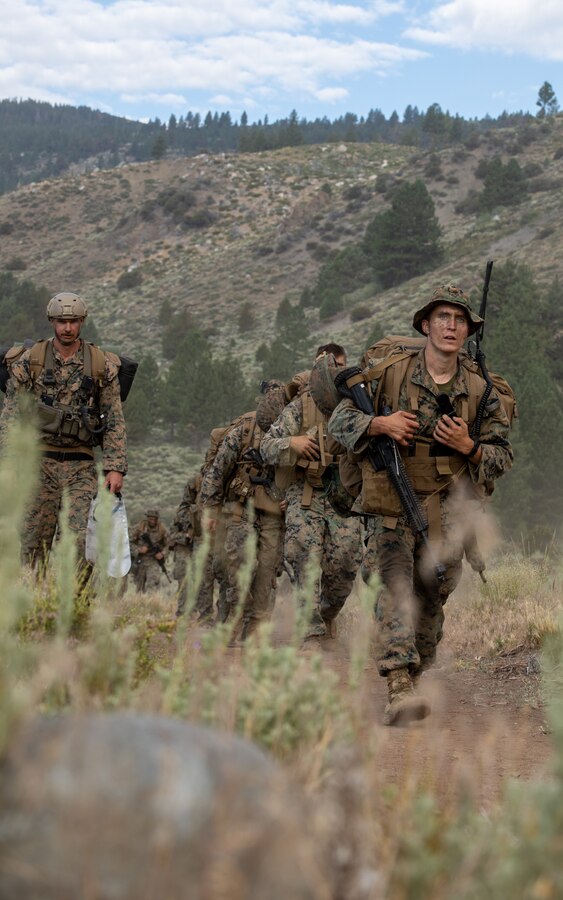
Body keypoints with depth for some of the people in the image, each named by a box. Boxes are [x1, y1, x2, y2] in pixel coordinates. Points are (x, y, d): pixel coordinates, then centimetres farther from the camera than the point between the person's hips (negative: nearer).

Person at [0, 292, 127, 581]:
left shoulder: (102, 365, 3)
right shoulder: (29, 361, 2)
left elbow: (115, 420, 3)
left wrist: (116, 468, -5)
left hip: (81, 464, 0)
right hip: (40, 461, 0)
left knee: (84, 541, -10)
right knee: (34, 543, 1)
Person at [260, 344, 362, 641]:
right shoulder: (300, 406, 7)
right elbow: (267, 446, 4)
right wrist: (292, 442, -16)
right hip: (305, 494, -1)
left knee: (345, 561, -8)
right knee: (306, 560, -13)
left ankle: (326, 616, 18)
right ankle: (313, 631, -13)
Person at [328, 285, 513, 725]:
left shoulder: (481, 392, 6)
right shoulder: (388, 374, 0)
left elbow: (504, 454, 11)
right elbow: (340, 420, 6)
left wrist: (470, 447, -10)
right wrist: (378, 424, -13)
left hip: (447, 511, 3)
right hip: (391, 507, -3)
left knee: (430, 599, 9)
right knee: (395, 590, -16)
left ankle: (413, 677, 27)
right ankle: (399, 688, -24)